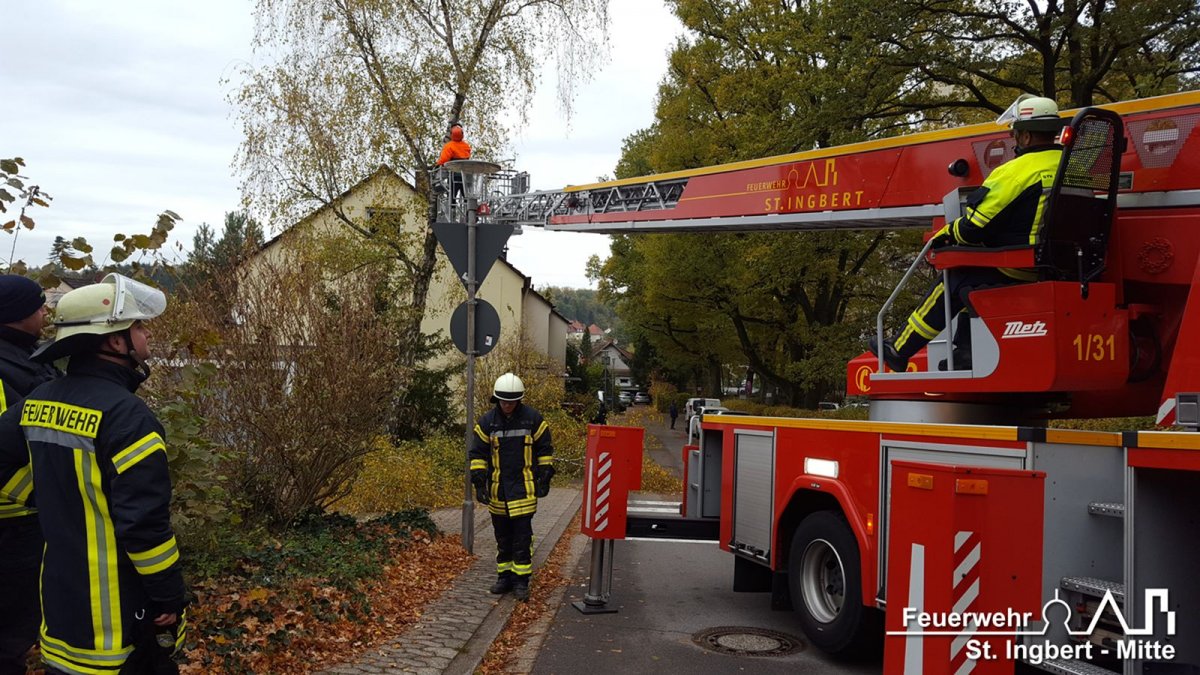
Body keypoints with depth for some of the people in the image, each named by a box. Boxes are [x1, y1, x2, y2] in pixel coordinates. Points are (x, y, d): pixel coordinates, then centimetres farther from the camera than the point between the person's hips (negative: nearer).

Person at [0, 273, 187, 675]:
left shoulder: (37, 402, 2)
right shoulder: (124, 414, -22)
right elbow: (145, 521, -23)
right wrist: (169, 598, -15)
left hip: (60, 593, 8)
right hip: (117, 607, -8)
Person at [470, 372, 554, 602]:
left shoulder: (533, 418, -3)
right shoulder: (487, 421, 1)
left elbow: (545, 449, 6)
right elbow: (478, 454, 5)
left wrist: (545, 478, 2)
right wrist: (479, 482, -3)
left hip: (524, 488, -2)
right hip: (497, 489, 3)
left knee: (522, 537, -3)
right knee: (502, 537, 12)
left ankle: (521, 581, 5)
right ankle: (504, 576, 24)